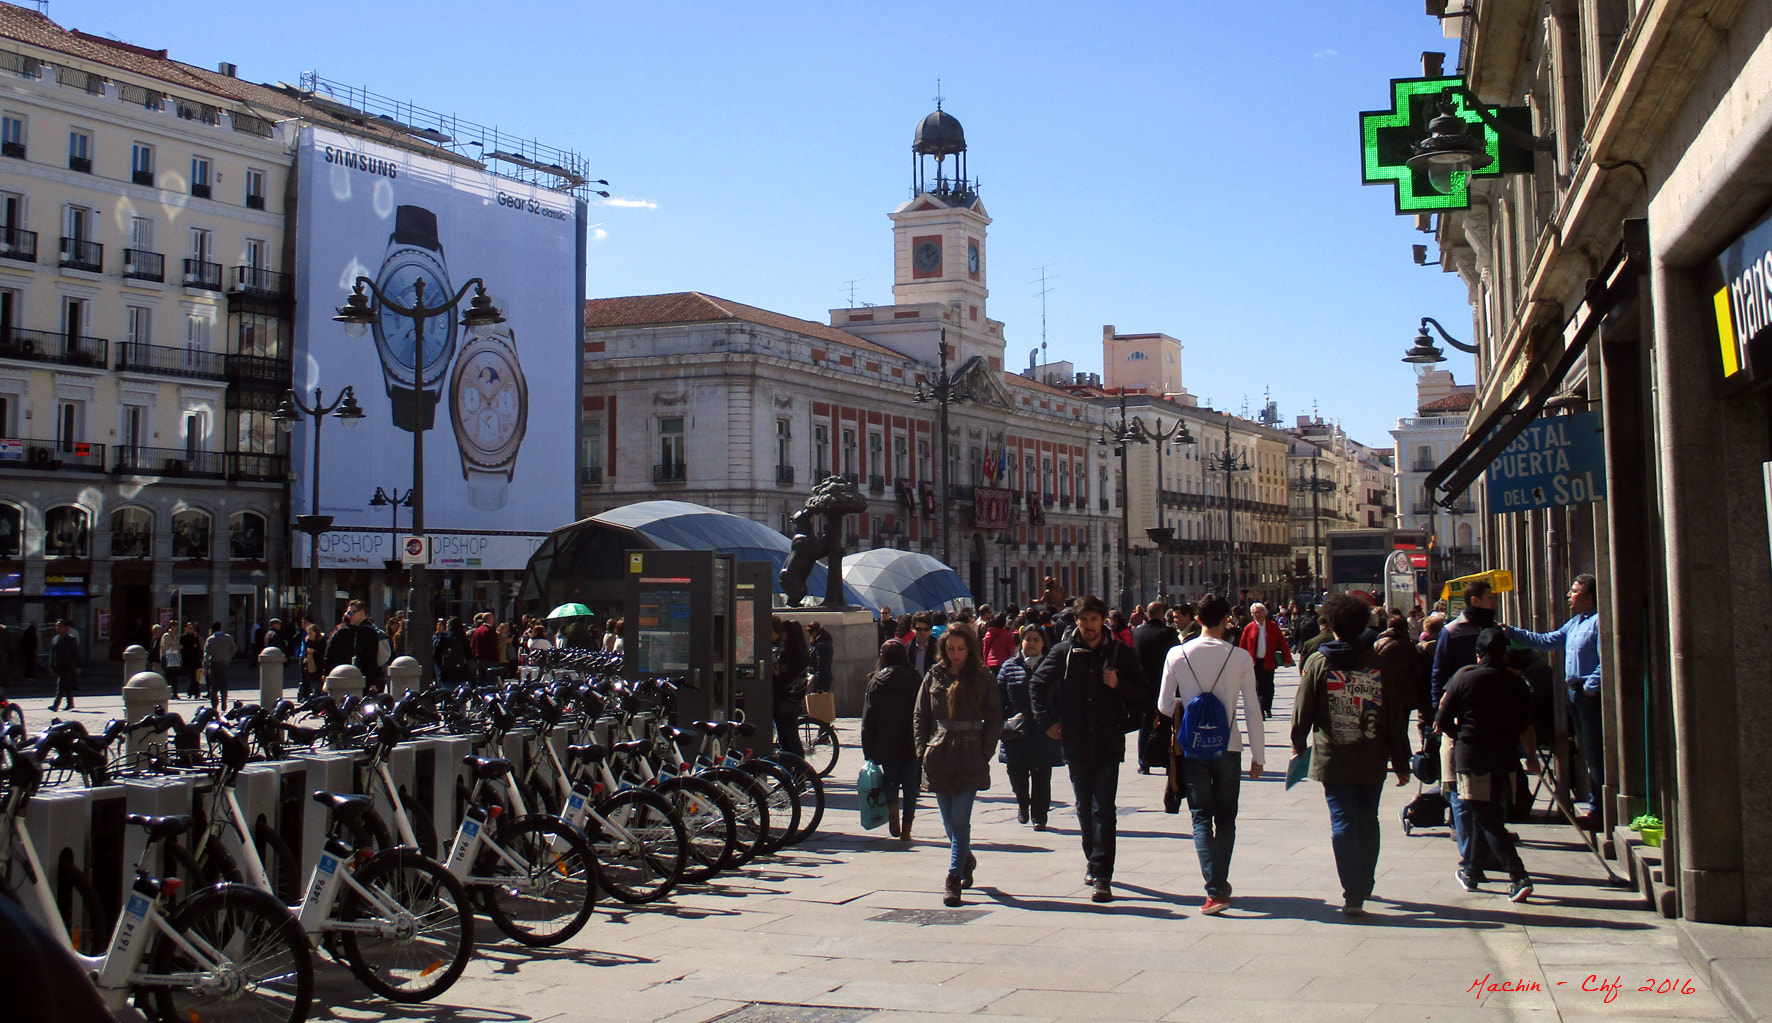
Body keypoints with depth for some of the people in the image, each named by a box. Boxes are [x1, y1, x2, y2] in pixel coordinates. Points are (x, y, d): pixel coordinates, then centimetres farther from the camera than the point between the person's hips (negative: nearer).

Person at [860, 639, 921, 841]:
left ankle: (893, 810, -9)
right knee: (910, 785, 7)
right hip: (911, 743, 0)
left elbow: (868, 718, -2)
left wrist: (868, 750, 3)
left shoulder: (876, 682, -2)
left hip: (886, 744, 0)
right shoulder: (914, 680, -1)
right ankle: (906, 829, 6)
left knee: (891, 781, 17)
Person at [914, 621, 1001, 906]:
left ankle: (953, 878, -6)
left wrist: (985, 752, -5)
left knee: (960, 820, -8)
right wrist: (923, 751, 2)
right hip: (939, 757, 3)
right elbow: (920, 716, 12)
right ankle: (966, 860, 36)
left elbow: (995, 719, 4)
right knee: (949, 821, 11)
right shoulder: (934, 677, 8)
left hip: (970, 758, -3)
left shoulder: (982, 679, 2)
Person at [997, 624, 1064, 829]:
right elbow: (999, 699, 5)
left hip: (1044, 733, -1)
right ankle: (1023, 804, 33)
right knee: (1016, 774, 5)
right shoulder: (1009, 667, 6)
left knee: (1041, 777, 4)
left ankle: (1039, 816, 16)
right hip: (1016, 733, 1)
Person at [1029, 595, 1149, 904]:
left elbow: (1142, 693, 7)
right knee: (1085, 808, 14)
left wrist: (1119, 685, -12)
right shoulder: (1064, 652, 2)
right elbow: (1037, 685, 12)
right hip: (1075, 742, 2)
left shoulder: (1121, 653, 0)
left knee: (1104, 809, -8)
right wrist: (1046, 722, 5)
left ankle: (1101, 876, -9)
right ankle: (1094, 862, 31)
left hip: (1108, 743, -2)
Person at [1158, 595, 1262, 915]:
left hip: (1192, 748, 0)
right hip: (1228, 748, 0)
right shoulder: (1240, 657, -8)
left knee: (1201, 819, 3)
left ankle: (1215, 891, -9)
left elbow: (1164, 705, 0)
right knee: (1226, 819, 16)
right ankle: (1221, 883, 22)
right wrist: (1258, 755, 3)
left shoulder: (1177, 655, -6)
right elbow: (1252, 710, -5)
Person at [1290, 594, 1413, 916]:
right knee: (1367, 822, 15)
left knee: (1343, 824, 0)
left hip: (1332, 758, -2)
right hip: (1372, 760, 2)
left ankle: (1353, 895, -6)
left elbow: (1303, 709, 0)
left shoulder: (1318, 662, -3)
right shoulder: (1380, 664, 1)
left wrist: (1298, 743, 18)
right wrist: (1401, 763, 10)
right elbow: (1396, 718, 3)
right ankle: (1364, 887, 27)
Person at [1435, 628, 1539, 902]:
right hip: (1504, 756, 5)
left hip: (1472, 755, -5)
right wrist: (1532, 756, 22)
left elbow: (1442, 722, -6)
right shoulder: (1516, 683, 3)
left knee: (1487, 819, -4)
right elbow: (1525, 726, 7)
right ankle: (1471, 870, 30)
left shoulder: (1464, 679, -7)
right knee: (1485, 814, 19)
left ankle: (1519, 877, -17)